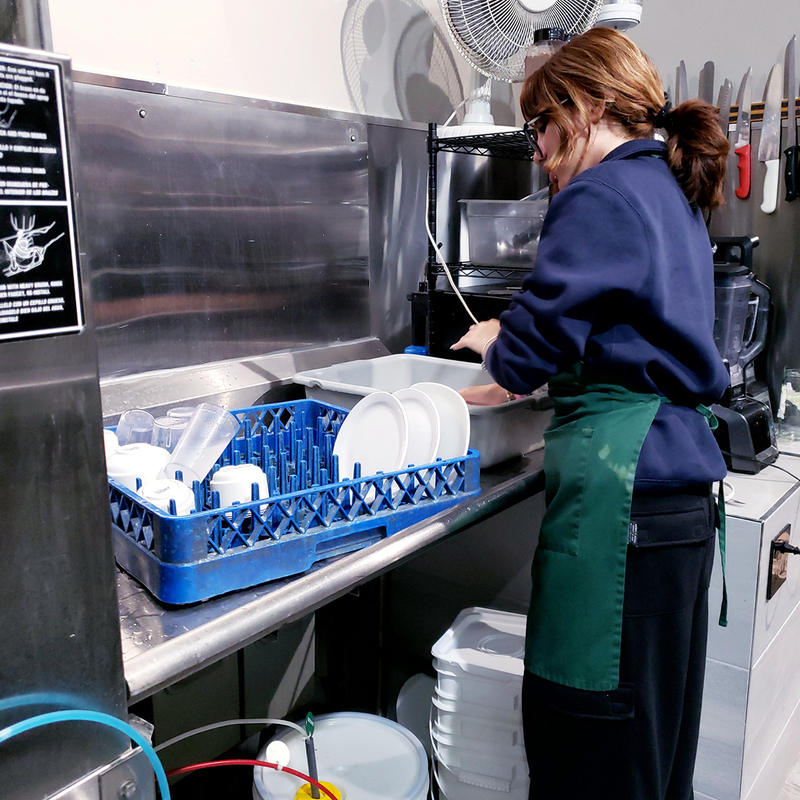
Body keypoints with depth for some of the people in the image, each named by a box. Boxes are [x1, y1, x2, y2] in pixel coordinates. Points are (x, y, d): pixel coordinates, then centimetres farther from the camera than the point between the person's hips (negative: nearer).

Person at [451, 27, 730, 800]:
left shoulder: (600, 195, -10)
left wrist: (497, 345, 9)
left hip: (617, 492, -10)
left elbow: (534, 342, -14)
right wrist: (517, 379, 22)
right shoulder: (674, 194, 18)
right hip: (682, 495, 10)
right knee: (657, 729, 22)